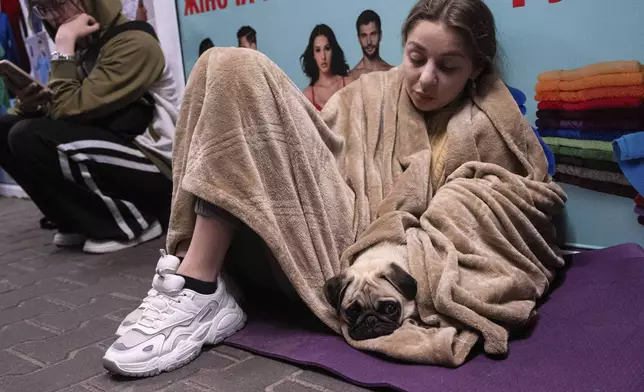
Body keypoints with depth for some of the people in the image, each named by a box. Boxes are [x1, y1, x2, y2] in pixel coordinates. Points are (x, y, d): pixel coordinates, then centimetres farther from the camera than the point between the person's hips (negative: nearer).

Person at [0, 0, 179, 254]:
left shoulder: (133, 43, -14)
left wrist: (64, 44, -15)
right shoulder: (84, 48, 13)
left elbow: (71, 109, -24)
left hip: (155, 167, -8)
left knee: (28, 136, -22)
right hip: (113, 155, 8)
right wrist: (31, 104, -10)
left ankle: (127, 221, -10)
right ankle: (82, 220, 4)